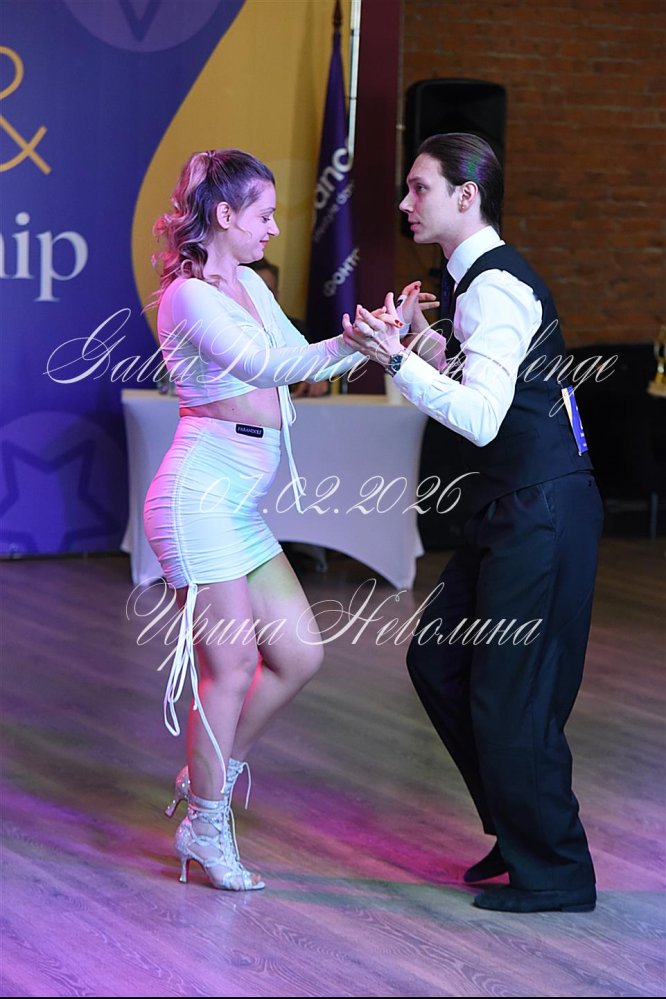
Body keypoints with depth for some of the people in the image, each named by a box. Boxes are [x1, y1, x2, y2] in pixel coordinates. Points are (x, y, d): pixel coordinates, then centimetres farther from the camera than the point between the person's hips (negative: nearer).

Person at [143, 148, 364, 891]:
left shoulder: (249, 285, 16)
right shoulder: (191, 295, -13)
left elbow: (301, 362, 20)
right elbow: (262, 365, -27)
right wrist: (355, 344, -38)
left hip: (241, 505, 9)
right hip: (201, 493, -9)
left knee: (299, 653, 8)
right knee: (232, 664, -6)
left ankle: (210, 772, 23)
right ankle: (206, 826, 6)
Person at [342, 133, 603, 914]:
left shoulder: (494, 288, -18)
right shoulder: (480, 279, 13)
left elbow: (480, 418, -28)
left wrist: (397, 359, -33)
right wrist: (418, 337, 15)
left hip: (540, 513, -11)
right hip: (513, 508, 11)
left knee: (512, 692, -4)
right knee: (438, 659, 16)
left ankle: (554, 872, 10)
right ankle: (516, 830, 26)